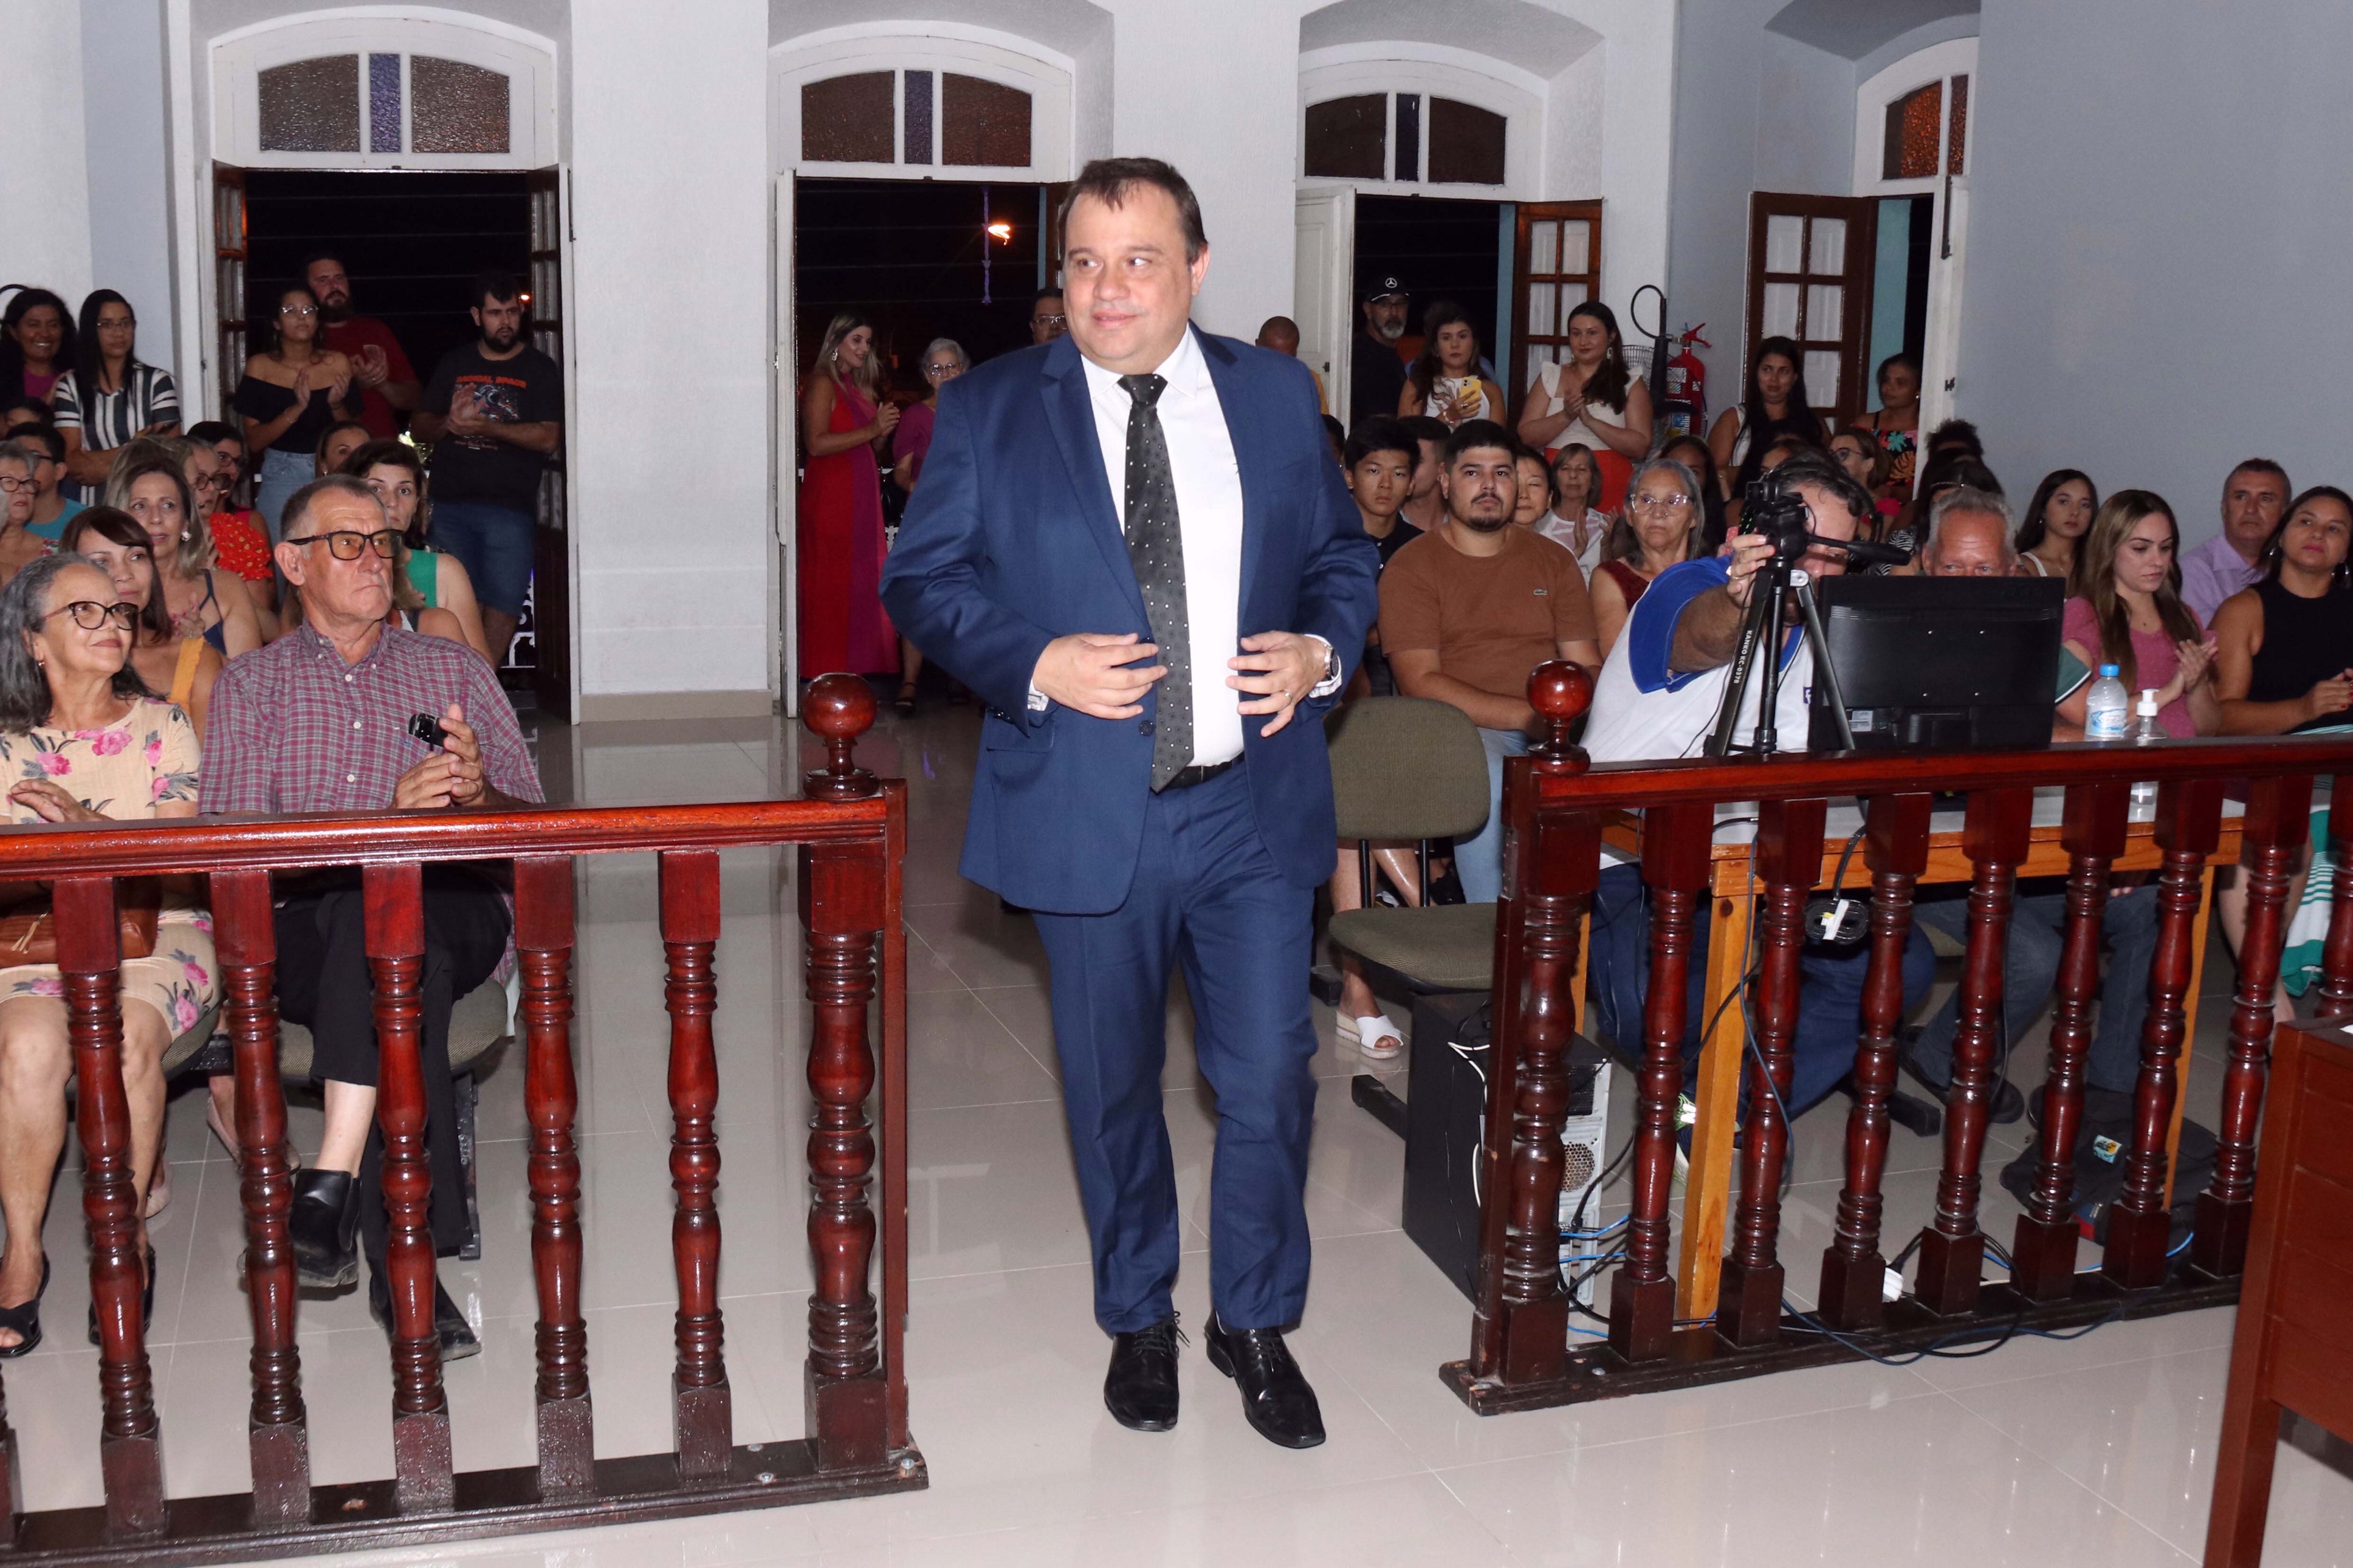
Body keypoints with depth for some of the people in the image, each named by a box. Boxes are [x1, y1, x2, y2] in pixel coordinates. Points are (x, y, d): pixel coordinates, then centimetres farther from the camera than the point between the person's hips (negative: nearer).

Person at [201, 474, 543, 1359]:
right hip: (304, 930, 0)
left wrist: (475, 792, -10)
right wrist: (390, 816, -15)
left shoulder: (455, 670, 20)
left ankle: (335, 1177, -41)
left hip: (451, 911, 1)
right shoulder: (250, 686, 17)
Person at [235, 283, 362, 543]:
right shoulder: (260, 366, 2)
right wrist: (297, 409, -17)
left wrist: (336, 405, -12)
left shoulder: (338, 364, 5)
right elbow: (253, 442, -4)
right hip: (281, 478, -1)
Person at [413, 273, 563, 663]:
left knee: (502, 608, -9)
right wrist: (449, 423, -5)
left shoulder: (539, 369, 6)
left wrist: (485, 426, -13)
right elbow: (419, 426, 17)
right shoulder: (453, 364, 17)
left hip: (510, 509, -3)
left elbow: (548, 438, -6)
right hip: (450, 505, 3)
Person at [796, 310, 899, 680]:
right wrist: (870, 430, -19)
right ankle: (828, 674, -5)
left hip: (861, 497, 9)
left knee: (862, 586, 7)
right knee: (832, 584, -7)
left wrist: (884, 431, 1)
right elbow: (816, 443, -20)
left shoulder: (860, 386, 18)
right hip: (830, 500, -9)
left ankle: (856, 668, 10)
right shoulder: (822, 383, -8)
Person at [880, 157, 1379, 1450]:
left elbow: (1343, 549, 14)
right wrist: (1035, 665, -16)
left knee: (1268, 1076, 4)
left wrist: (1324, 648, -7)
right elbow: (920, 577, -1)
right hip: (1088, 808, -1)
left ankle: (1255, 1323, 28)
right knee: (1112, 1087, 13)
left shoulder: (1276, 395, 6)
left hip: (1256, 802, 1)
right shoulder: (989, 410, 0)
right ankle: (1137, 1319, 36)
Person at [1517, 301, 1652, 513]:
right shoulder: (1550, 377, 13)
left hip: (1611, 488, -1)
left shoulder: (1631, 384, 8)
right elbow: (1527, 436, 3)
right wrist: (1565, 416, -13)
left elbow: (1640, 448, -4)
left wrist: (1591, 421, -12)